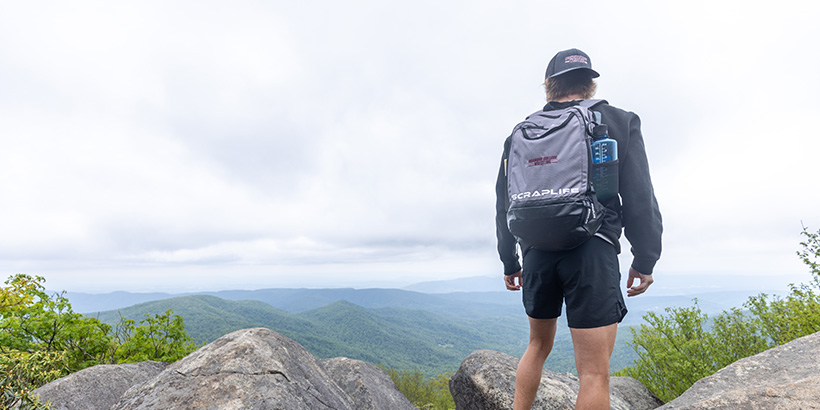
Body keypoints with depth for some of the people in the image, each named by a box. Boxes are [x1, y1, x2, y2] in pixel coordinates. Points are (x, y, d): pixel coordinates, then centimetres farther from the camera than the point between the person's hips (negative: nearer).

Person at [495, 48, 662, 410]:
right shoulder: (619, 122, 8)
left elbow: (504, 202, 11)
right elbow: (639, 197, 0)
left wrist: (509, 262, 18)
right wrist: (645, 259, 7)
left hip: (537, 250, 4)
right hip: (592, 251, -3)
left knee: (538, 344, 24)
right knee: (594, 372, -1)